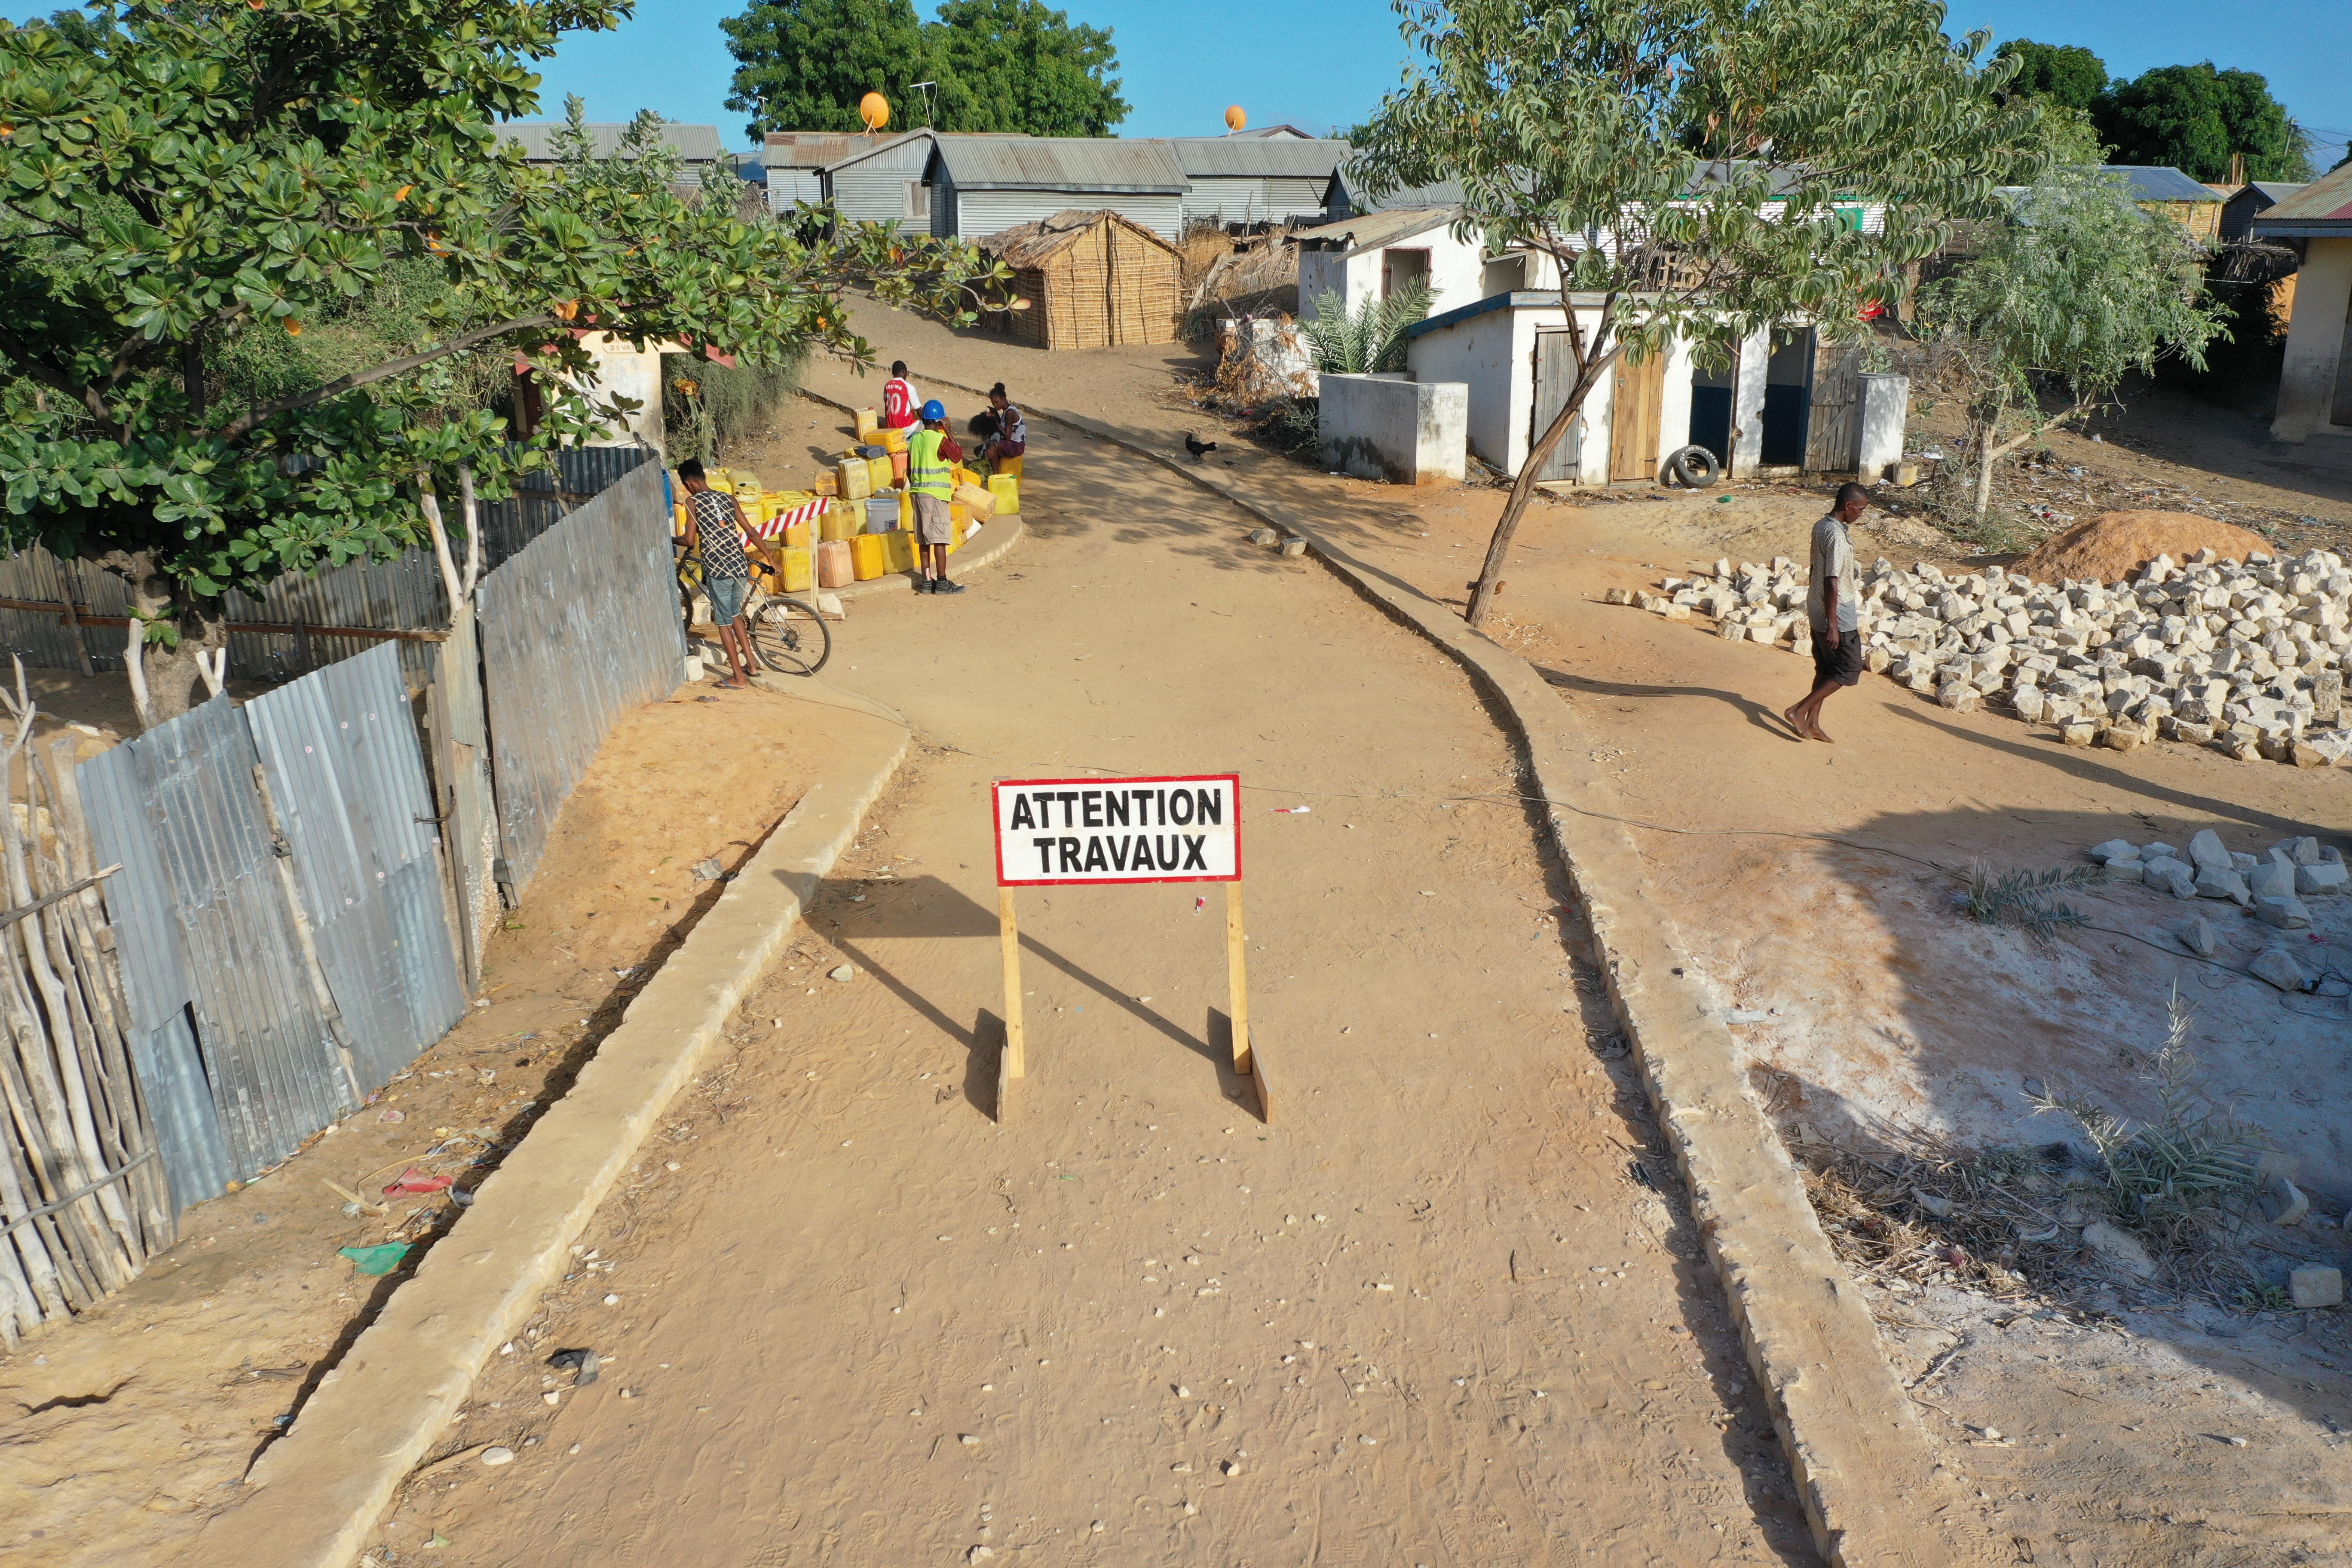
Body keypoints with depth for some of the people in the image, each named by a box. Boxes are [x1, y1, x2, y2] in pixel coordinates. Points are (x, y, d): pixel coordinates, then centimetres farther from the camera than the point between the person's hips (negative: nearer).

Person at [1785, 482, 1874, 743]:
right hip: (1838, 616, -10)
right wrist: (1833, 625, -23)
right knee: (1848, 671, 0)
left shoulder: (1820, 527, 7)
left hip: (1817, 613, 10)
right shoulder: (1837, 536, -22)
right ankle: (1799, 711, -4)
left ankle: (1813, 723, 19)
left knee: (1825, 669, 15)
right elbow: (1832, 582, -24)